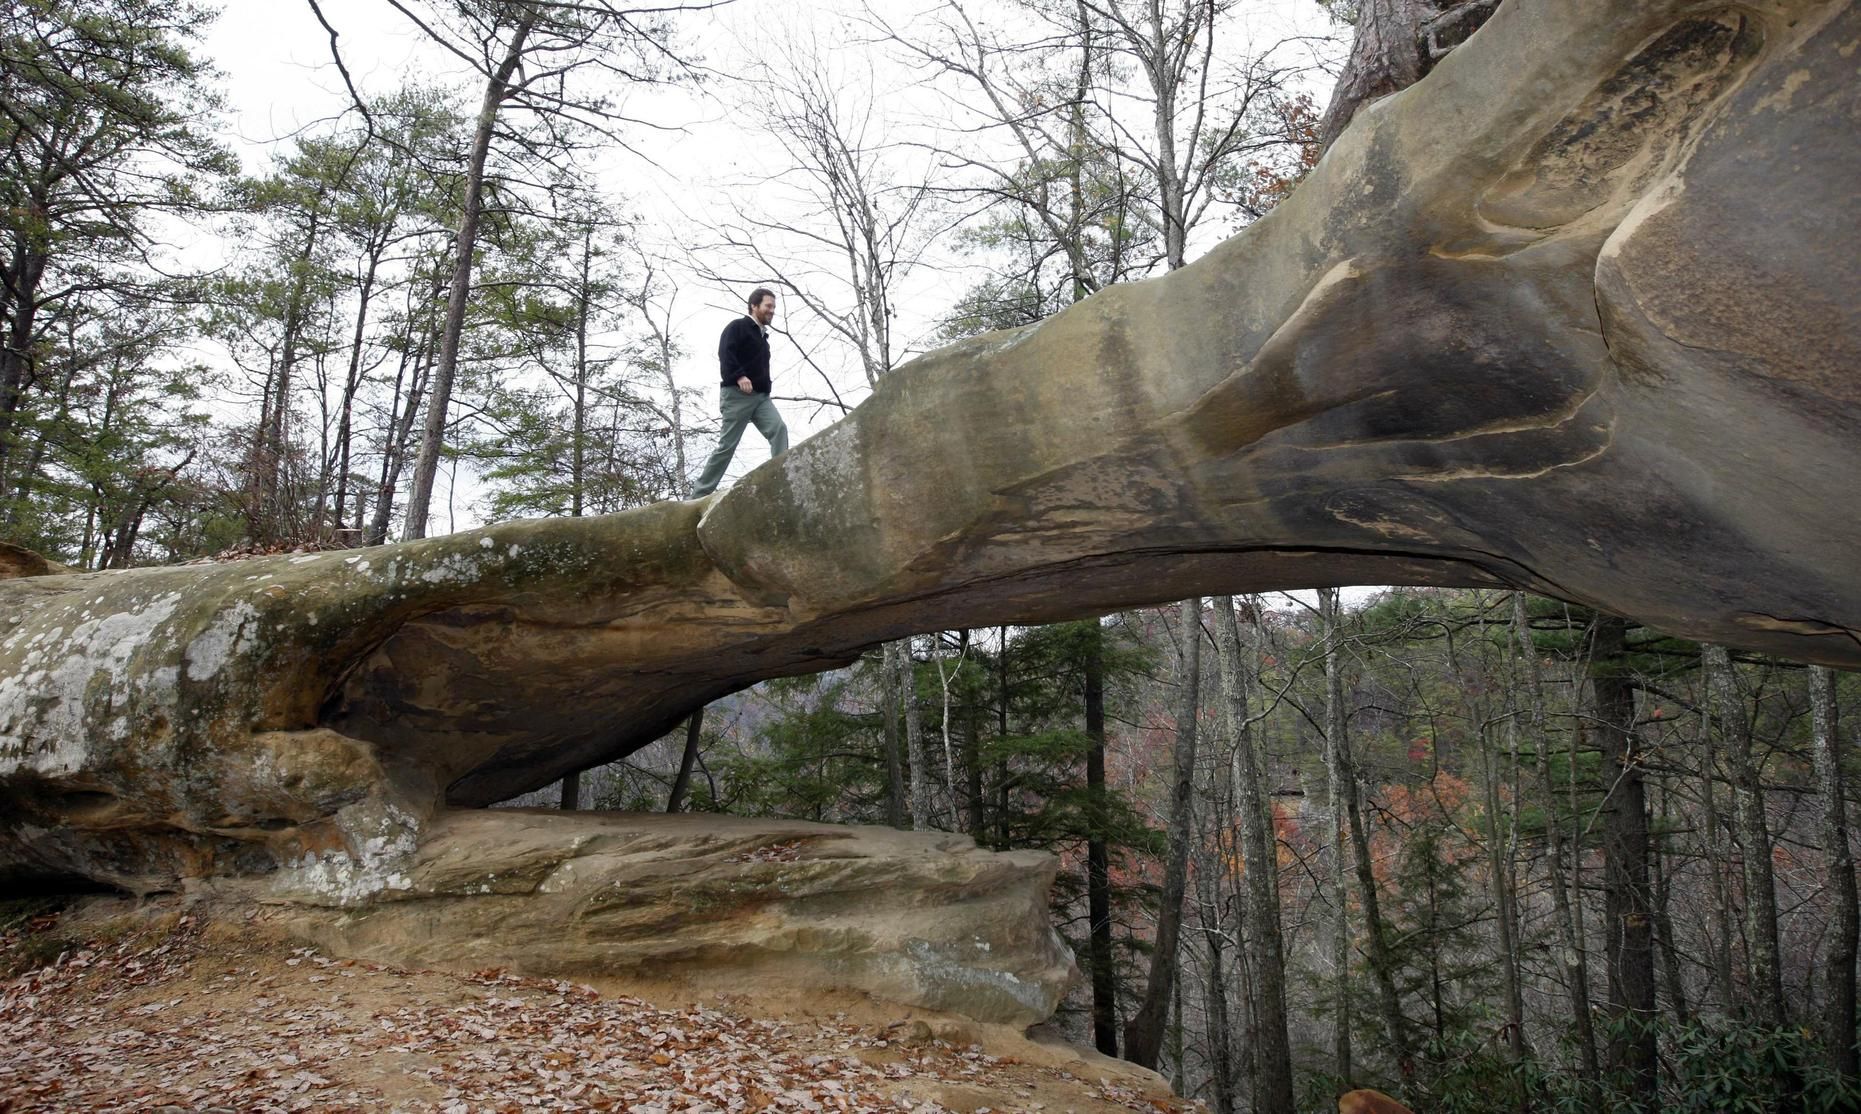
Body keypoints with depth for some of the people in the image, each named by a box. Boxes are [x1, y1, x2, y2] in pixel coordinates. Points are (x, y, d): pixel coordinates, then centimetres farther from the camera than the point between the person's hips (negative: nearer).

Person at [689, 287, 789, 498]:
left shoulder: (762, 335, 25)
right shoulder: (737, 327, -1)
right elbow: (725, 354, -16)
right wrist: (739, 376, -29)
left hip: (760, 396, 8)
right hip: (738, 394, -8)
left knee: (779, 429, -17)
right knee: (727, 445, -7)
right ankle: (699, 494, 0)